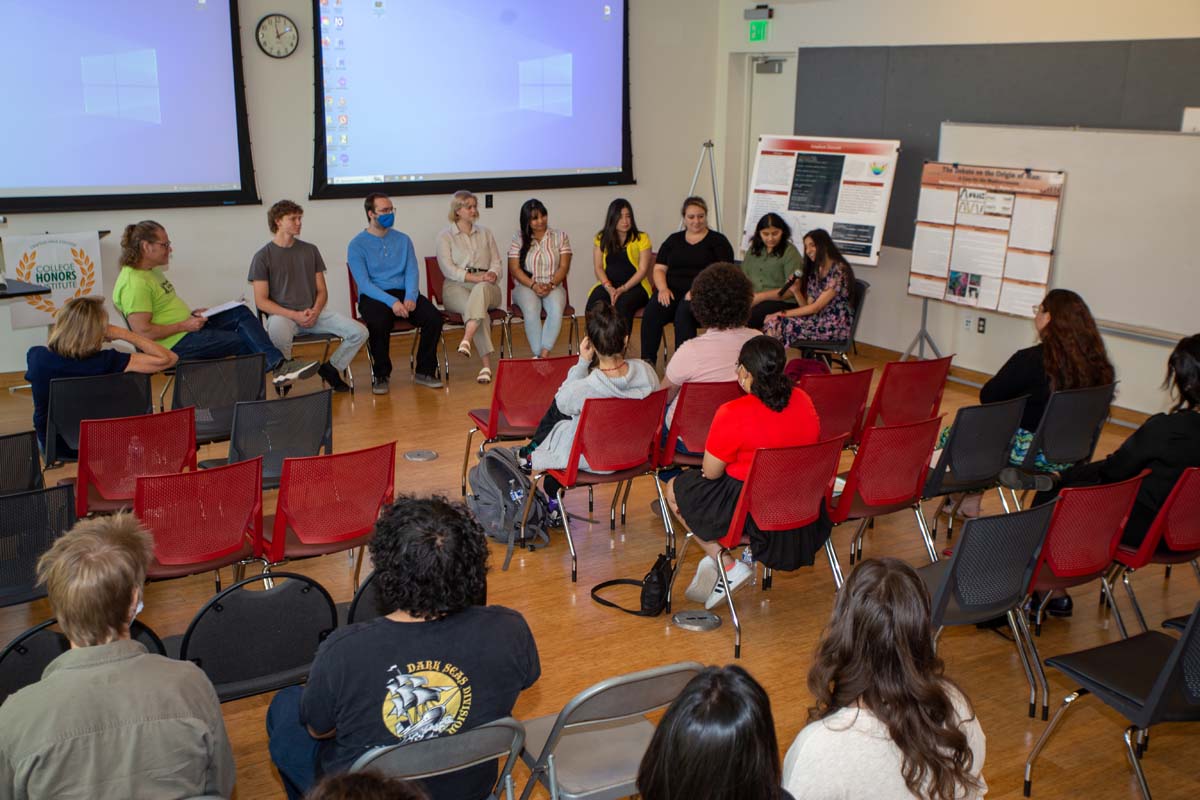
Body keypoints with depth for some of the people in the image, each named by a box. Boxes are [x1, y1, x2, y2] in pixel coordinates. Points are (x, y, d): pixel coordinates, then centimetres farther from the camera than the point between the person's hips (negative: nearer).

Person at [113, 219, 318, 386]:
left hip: (187, 328, 10)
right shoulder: (133, 283, -20)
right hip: (175, 345, -10)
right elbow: (143, 331, -26)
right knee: (241, 341, -10)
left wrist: (190, 314, 9)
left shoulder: (151, 271, 14)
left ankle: (279, 364, -16)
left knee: (241, 312, -4)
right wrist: (185, 325, -19)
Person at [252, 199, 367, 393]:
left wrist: (315, 311, -9)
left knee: (359, 332, -15)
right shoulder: (263, 257, 0)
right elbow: (261, 301, -4)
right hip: (281, 315, -4)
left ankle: (330, 368, 10)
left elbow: (322, 291, 13)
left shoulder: (310, 250, 13)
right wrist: (294, 315, -16)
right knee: (279, 335, -42)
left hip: (313, 313, 4)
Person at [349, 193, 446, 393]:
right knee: (378, 323, -37)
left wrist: (410, 297, -16)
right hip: (373, 297, -4)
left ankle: (424, 372, -7)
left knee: (434, 317, -24)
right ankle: (380, 376, -14)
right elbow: (364, 283, -9)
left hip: (404, 293, 4)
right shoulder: (357, 245, 1)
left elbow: (412, 272, 6)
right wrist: (391, 301, -23)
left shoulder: (403, 240, 15)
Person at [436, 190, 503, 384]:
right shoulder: (445, 236, 11)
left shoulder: (485, 233, 24)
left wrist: (491, 275, -9)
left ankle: (466, 340, -55)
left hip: (487, 287, 2)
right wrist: (476, 277, -16)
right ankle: (487, 364, -44)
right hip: (456, 287, -2)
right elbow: (449, 269, -3)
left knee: (481, 289, -39)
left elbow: (496, 262, 16)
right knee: (478, 310, -37)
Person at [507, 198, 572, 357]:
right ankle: (537, 355, -31)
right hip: (526, 286, 0)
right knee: (531, 310, -34)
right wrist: (533, 285, -15)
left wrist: (551, 284, -15)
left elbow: (564, 266, 3)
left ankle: (544, 355, -34)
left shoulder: (560, 236, 9)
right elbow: (514, 268, 0)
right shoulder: (519, 238, 6)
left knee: (556, 309, -33)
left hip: (553, 286, 1)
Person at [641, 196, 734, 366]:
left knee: (683, 314, -37)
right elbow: (659, 269, 15)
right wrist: (663, 289, -7)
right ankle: (647, 362, -27)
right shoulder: (674, 240, 20)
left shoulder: (718, 241, 8)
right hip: (672, 291, 3)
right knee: (651, 313, -28)